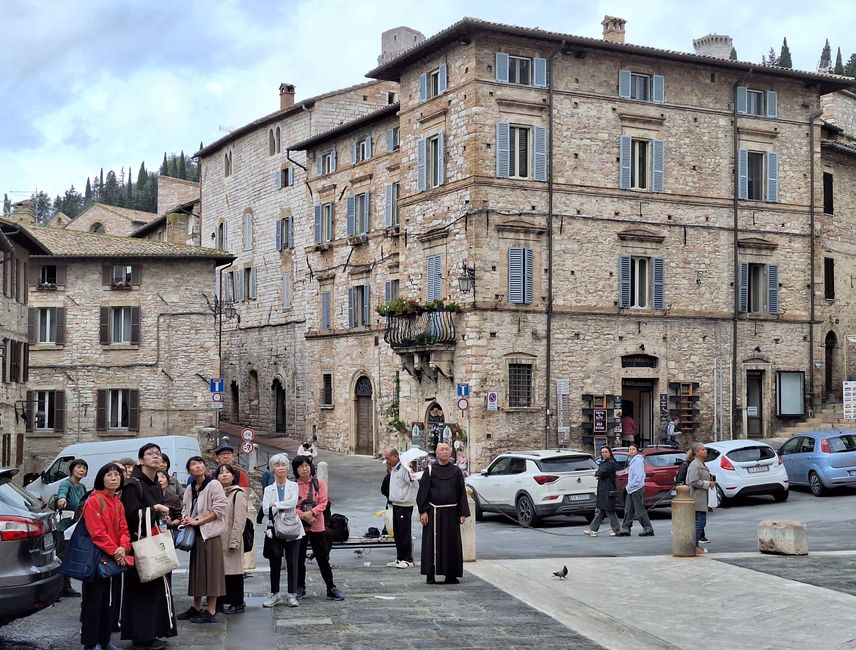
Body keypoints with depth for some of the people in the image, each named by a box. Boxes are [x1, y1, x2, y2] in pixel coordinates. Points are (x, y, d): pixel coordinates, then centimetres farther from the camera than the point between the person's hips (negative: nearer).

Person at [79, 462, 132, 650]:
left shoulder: (118, 503, 12)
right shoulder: (94, 501, -11)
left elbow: (123, 529, 7)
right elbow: (96, 531, -18)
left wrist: (123, 548, -12)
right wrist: (114, 551, -19)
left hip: (115, 559, 8)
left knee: (110, 601, 12)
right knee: (94, 601, -2)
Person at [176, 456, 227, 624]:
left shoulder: (214, 485, -9)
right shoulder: (189, 489, 11)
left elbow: (218, 510, -14)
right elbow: (186, 509, 21)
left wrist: (197, 521, -15)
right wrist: (186, 518, -2)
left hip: (210, 533, -7)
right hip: (196, 534, 7)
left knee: (211, 570, -4)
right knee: (197, 570, 13)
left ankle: (211, 611, 0)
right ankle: (196, 608, 23)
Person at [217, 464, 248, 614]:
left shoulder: (238, 494, -6)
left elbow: (239, 520, -12)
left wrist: (234, 541, -17)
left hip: (231, 540, -7)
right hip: (219, 539, 7)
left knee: (234, 571, -3)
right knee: (223, 571, 9)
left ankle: (237, 603, 3)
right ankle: (227, 601, 17)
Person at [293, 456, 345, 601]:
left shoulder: (319, 483, -1)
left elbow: (323, 502, -5)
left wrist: (312, 512, -21)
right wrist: (304, 516, -19)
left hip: (317, 525, 0)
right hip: (299, 526, 0)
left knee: (323, 558, 4)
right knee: (299, 559, 9)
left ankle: (331, 588, 11)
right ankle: (300, 588, 23)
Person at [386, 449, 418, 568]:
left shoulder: (404, 469, -16)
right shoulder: (393, 470, 13)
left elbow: (415, 484, -17)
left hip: (404, 506, -10)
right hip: (396, 504, 10)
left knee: (405, 533, -4)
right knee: (397, 534, 14)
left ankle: (408, 560, 2)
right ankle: (400, 558, 22)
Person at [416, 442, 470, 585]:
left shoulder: (456, 471, 6)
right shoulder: (430, 471, 2)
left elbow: (461, 493, 6)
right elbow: (423, 492, 0)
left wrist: (462, 513, 0)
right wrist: (423, 511, -9)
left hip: (451, 513, 2)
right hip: (433, 513, -1)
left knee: (452, 543, 3)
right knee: (432, 543, -1)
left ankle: (450, 575, 11)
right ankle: (430, 574, 6)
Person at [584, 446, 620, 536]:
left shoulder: (611, 463, -10)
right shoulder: (602, 462, 19)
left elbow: (602, 473, -18)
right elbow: (598, 473, 16)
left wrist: (597, 473, 1)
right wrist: (599, 474, -6)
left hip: (608, 490, -9)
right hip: (601, 490, 9)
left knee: (609, 510, -5)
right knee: (600, 510, 8)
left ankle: (616, 530, 3)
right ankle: (593, 530, 7)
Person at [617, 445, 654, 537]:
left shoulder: (638, 460, -12)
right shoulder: (632, 461, 17)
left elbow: (638, 476, -19)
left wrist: (630, 485, -17)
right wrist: (628, 486, 14)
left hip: (637, 489, -10)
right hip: (631, 489, 10)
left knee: (639, 510, -6)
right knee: (628, 510, 10)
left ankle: (648, 529, -1)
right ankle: (625, 529, 13)